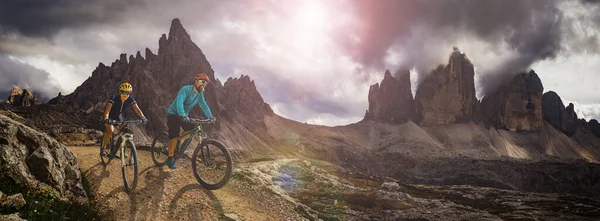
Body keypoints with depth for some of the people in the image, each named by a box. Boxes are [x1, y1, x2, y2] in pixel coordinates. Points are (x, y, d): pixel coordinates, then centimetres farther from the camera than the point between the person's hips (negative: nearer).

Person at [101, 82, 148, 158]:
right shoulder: (114, 98, -31)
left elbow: (137, 109, -28)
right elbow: (107, 110, -40)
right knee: (111, 130, -26)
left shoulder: (130, 99, -20)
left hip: (118, 116, 4)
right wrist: (106, 119, -58)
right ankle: (103, 148, -8)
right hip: (110, 116, -4)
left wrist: (143, 117, -46)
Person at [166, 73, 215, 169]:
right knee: (174, 135, -17)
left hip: (184, 115, 7)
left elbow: (204, 105, -7)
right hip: (174, 113, -7)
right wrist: (183, 115, -52)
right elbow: (179, 102, -37)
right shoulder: (186, 89, -24)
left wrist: (210, 116, -23)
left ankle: (177, 139, 13)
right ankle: (170, 159, -8)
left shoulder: (200, 94, -3)